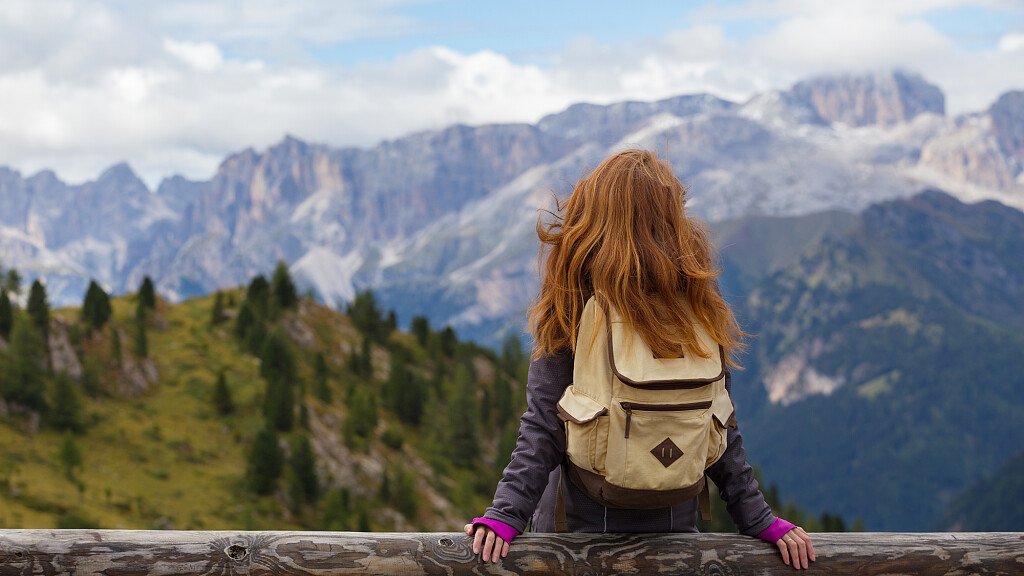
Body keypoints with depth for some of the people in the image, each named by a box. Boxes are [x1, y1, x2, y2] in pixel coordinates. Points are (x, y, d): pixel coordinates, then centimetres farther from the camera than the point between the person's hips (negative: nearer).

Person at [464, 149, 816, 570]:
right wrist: (761, 521, 3)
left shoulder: (573, 304, -13)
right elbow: (720, 430, -3)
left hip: (578, 521, -2)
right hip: (673, 520, 2)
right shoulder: (697, 306, -5)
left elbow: (544, 428, -17)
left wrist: (504, 515, -15)